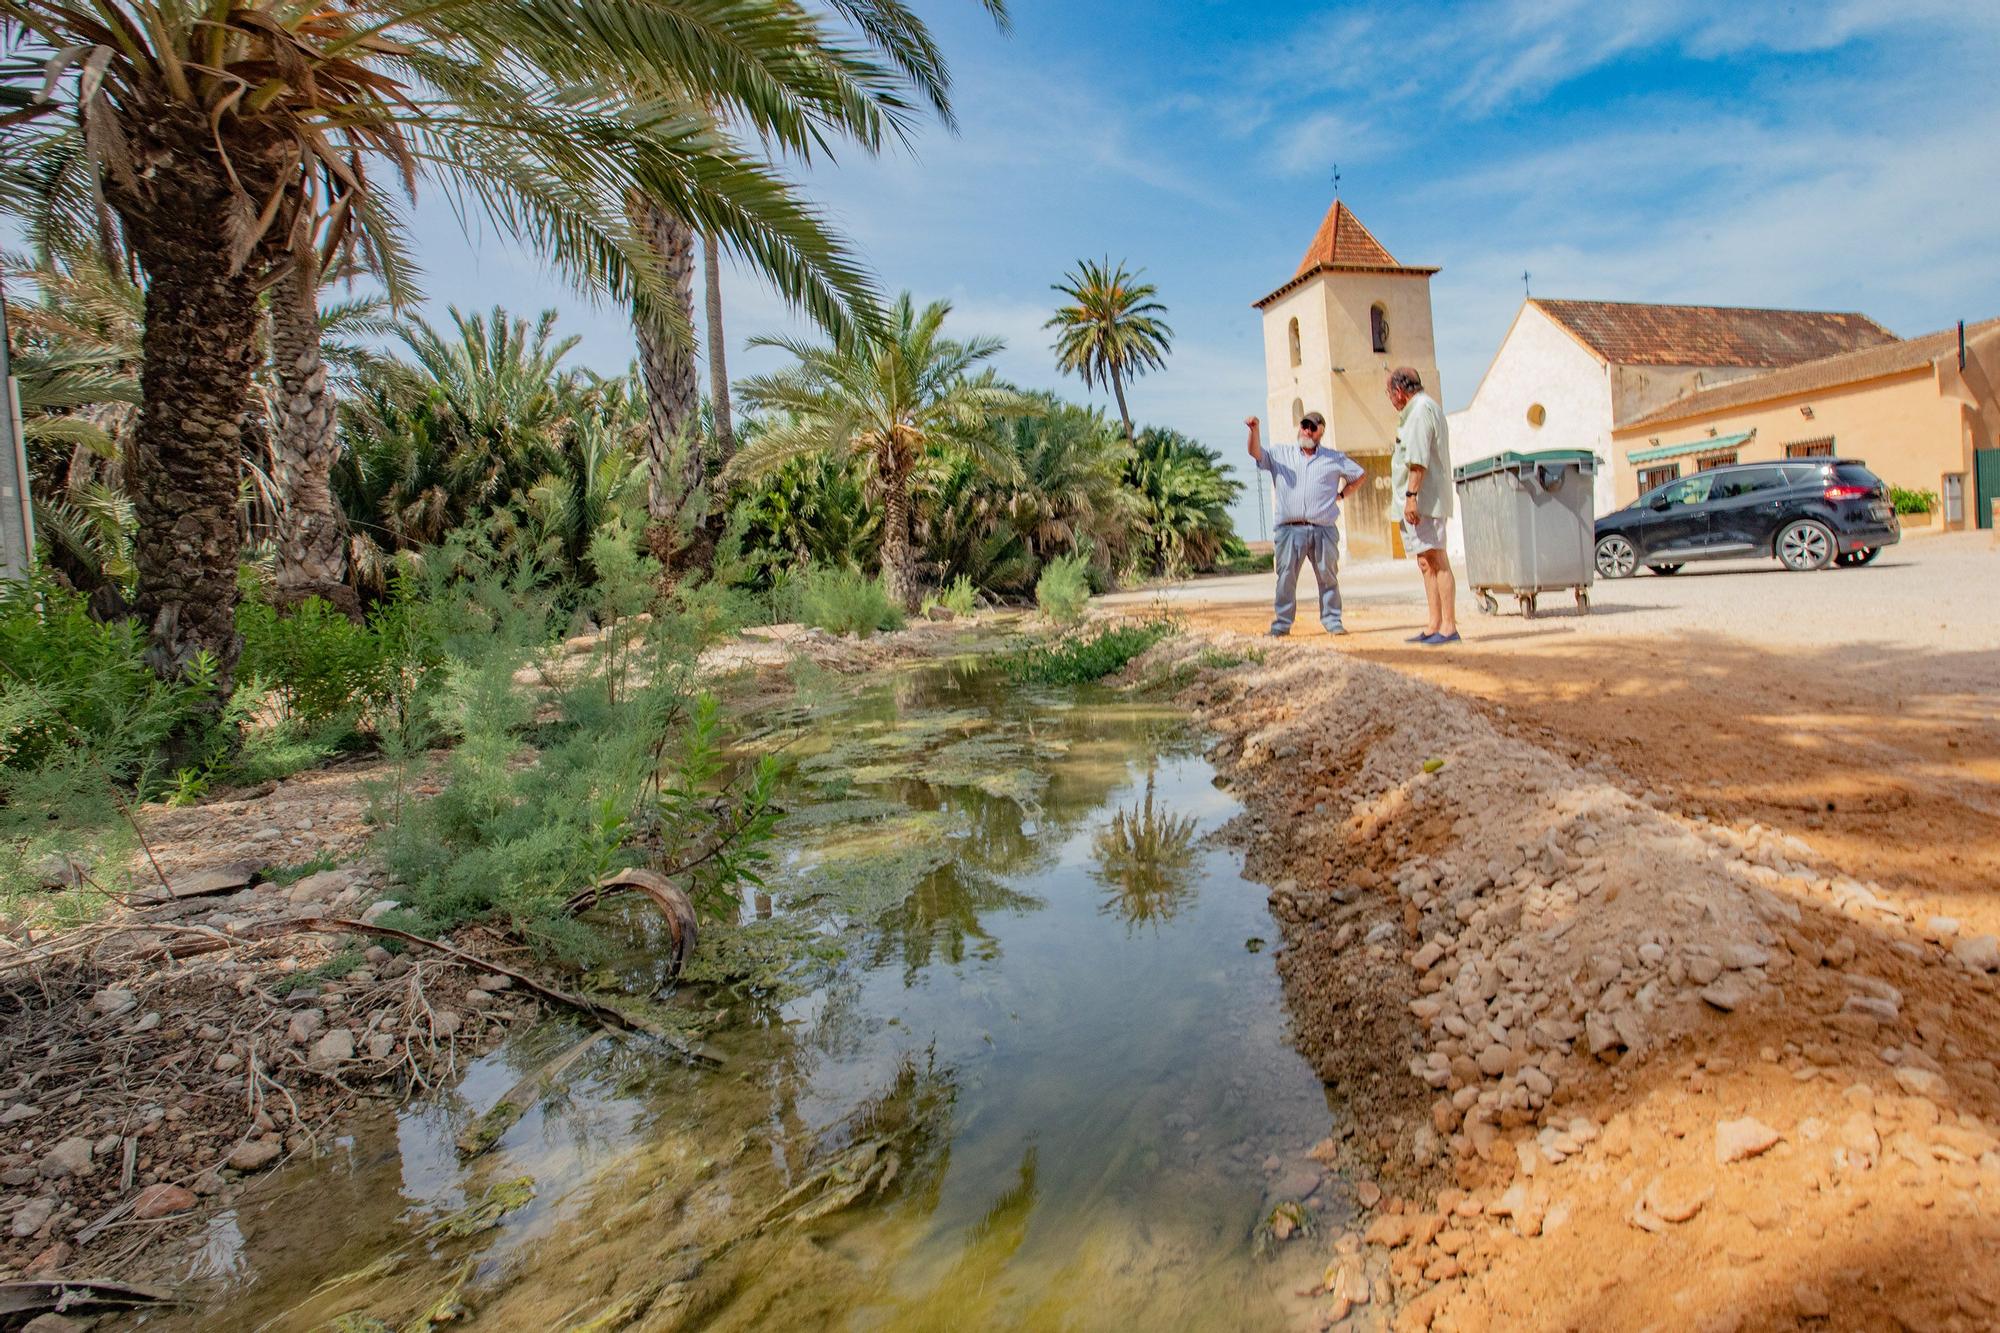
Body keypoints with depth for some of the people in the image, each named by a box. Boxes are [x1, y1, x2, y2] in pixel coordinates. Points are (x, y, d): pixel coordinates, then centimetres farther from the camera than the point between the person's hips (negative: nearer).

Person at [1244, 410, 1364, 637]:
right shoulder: (1280, 454, 13)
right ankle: (1282, 623, 0)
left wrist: (1340, 495, 13)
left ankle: (1332, 621, 11)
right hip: (1290, 530, -1)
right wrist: (1254, 430, -20)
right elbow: (1256, 452, -2)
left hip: (1323, 531, 1)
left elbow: (1358, 475, 27)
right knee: (1286, 577, -4)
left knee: (1328, 576, 3)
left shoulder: (1335, 458, 16)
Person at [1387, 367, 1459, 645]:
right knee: (1427, 562, 9)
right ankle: (1434, 626, 10)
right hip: (1421, 502, 11)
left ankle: (1449, 626, -14)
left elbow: (1419, 459, -19)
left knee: (1436, 560, -12)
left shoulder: (1420, 409, -9)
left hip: (1423, 498, -11)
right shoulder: (1427, 407, 24)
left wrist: (1411, 495, -23)